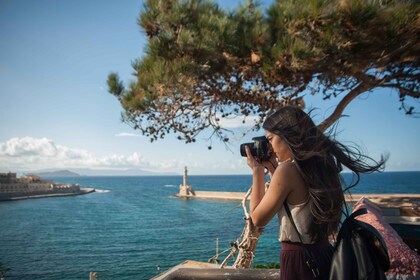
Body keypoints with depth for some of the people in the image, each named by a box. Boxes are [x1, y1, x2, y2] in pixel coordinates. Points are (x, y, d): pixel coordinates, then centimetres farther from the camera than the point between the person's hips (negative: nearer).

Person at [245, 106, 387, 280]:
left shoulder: (288, 169, -21)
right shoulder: (322, 163, 2)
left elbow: (258, 219, -10)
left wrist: (257, 171, -4)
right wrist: (272, 169, 11)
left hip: (298, 261, -8)